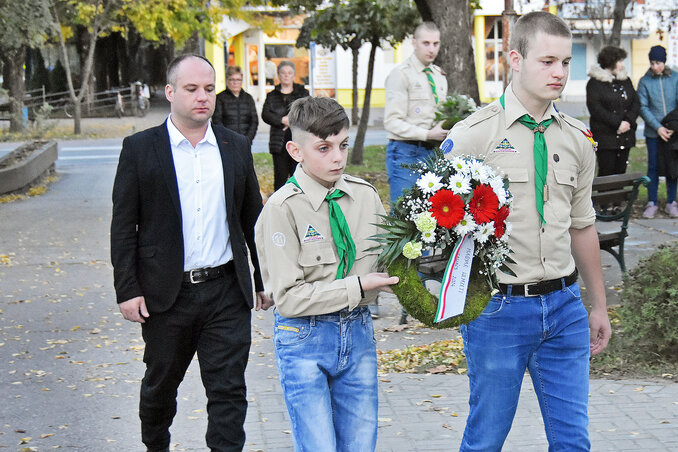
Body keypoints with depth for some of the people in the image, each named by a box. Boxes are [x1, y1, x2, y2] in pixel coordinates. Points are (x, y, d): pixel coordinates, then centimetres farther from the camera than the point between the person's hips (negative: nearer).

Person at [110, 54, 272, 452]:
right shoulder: (140, 149, -2)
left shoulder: (236, 147, 7)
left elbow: (253, 219, 13)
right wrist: (127, 289, -8)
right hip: (167, 294, -1)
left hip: (227, 290, 1)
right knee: (160, 384, 15)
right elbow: (123, 226, -3)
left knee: (229, 390, -2)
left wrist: (265, 280, 12)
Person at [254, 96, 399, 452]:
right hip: (305, 340, -5)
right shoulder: (283, 208, -12)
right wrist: (357, 287, -19)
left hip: (358, 332, 5)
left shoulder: (365, 195, 3)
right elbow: (288, 297, -15)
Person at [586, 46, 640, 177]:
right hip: (605, 136, -6)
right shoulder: (595, 82, -4)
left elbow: (636, 103, 11)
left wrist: (629, 121, -8)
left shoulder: (626, 80, 15)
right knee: (606, 172, -7)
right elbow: (595, 108, -12)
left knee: (621, 171, 7)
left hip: (625, 136, 6)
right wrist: (617, 123, -16)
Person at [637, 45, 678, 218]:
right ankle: (652, 203, 12)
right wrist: (658, 127, -13)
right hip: (653, 132, -1)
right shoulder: (644, 81, -1)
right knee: (653, 167, 2)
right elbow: (643, 108, -4)